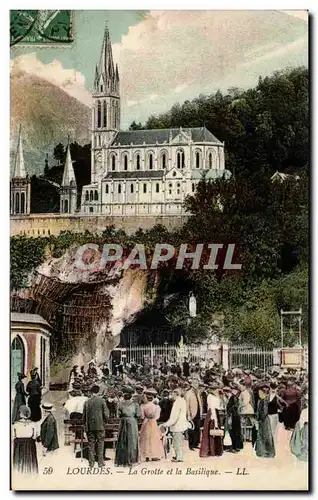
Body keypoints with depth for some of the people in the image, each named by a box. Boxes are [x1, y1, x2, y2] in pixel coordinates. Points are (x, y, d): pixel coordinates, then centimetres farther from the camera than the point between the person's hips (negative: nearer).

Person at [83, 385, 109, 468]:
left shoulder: (87, 402, 0)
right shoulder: (102, 401, -6)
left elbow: (84, 416, 5)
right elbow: (106, 415, -7)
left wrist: (85, 425, 18)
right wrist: (104, 421, 13)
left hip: (90, 426, 2)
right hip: (100, 426, -2)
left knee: (91, 444, 8)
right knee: (100, 444, 6)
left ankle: (91, 463, 9)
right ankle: (100, 462, 7)